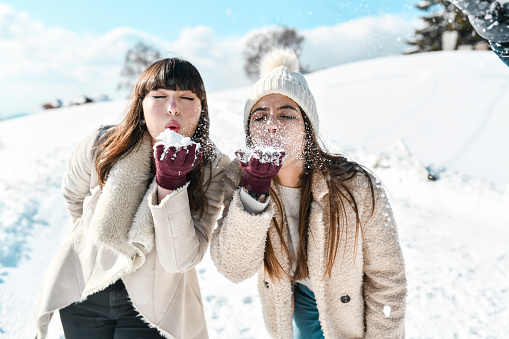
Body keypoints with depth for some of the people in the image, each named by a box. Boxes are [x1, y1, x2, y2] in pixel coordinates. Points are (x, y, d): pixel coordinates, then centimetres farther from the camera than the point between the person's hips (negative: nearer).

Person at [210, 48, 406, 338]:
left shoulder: (357, 189, -30)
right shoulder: (240, 178, -20)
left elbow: (388, 281, -17)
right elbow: (234, 268, -26)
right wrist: (253, 193, -38)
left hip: (352, 313, -2)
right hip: (298, 304, 3)